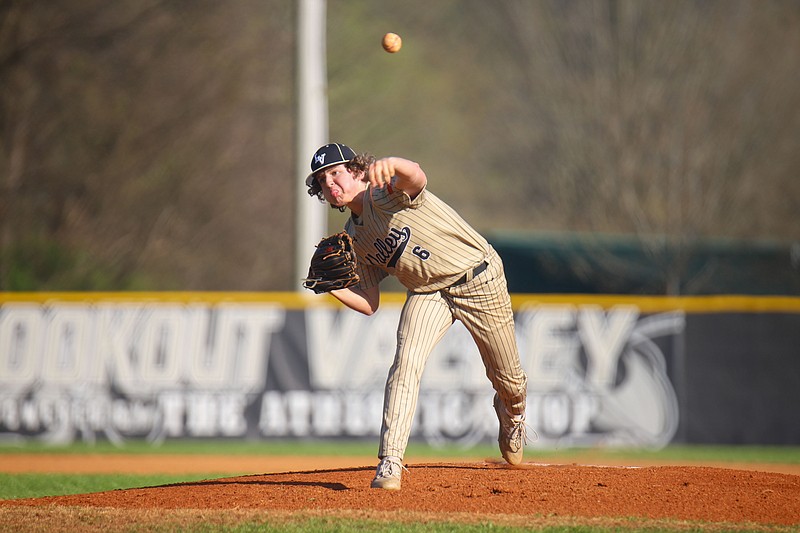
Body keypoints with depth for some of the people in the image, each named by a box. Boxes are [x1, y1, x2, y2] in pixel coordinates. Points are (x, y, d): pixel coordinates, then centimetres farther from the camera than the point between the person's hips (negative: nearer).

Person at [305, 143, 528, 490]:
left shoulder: (386, 192, -21)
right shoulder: (353, 239, 1)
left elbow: (417, 176, -47)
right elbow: (369, 304, 3)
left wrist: (392, 164, -71)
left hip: (480, 280, -5)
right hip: (427, 294, 5)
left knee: (508, 379, 10)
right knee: (406, 363, -21)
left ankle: (512, 416, 47)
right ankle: (390, 462, -24)